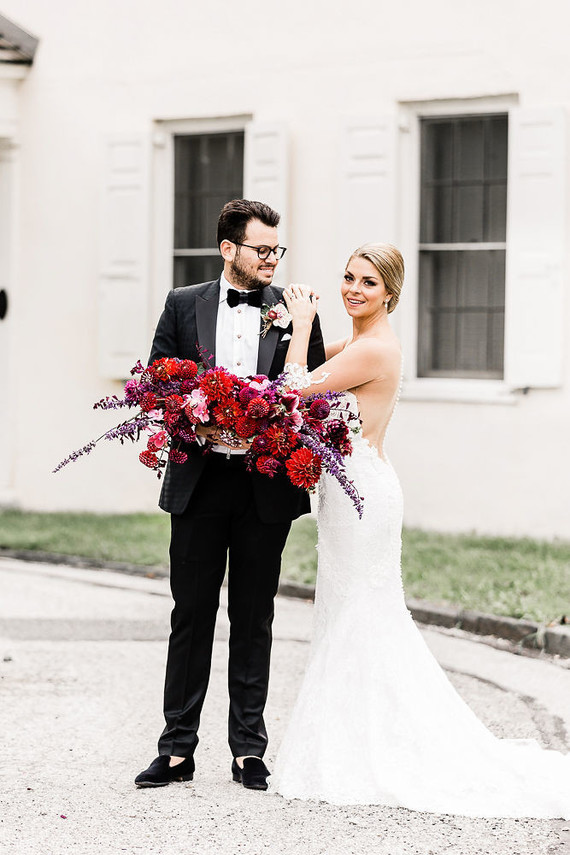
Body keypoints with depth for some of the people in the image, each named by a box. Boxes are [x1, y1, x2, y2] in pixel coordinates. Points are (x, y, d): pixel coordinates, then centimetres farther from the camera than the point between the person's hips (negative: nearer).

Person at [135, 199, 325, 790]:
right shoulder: (184, 305, 7)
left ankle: (248, 749, 14)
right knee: (191, 615, 4)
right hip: (199, 481, 0)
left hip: (267, 487, 0)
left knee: (254, 620, 6)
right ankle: (177, 749, 9)